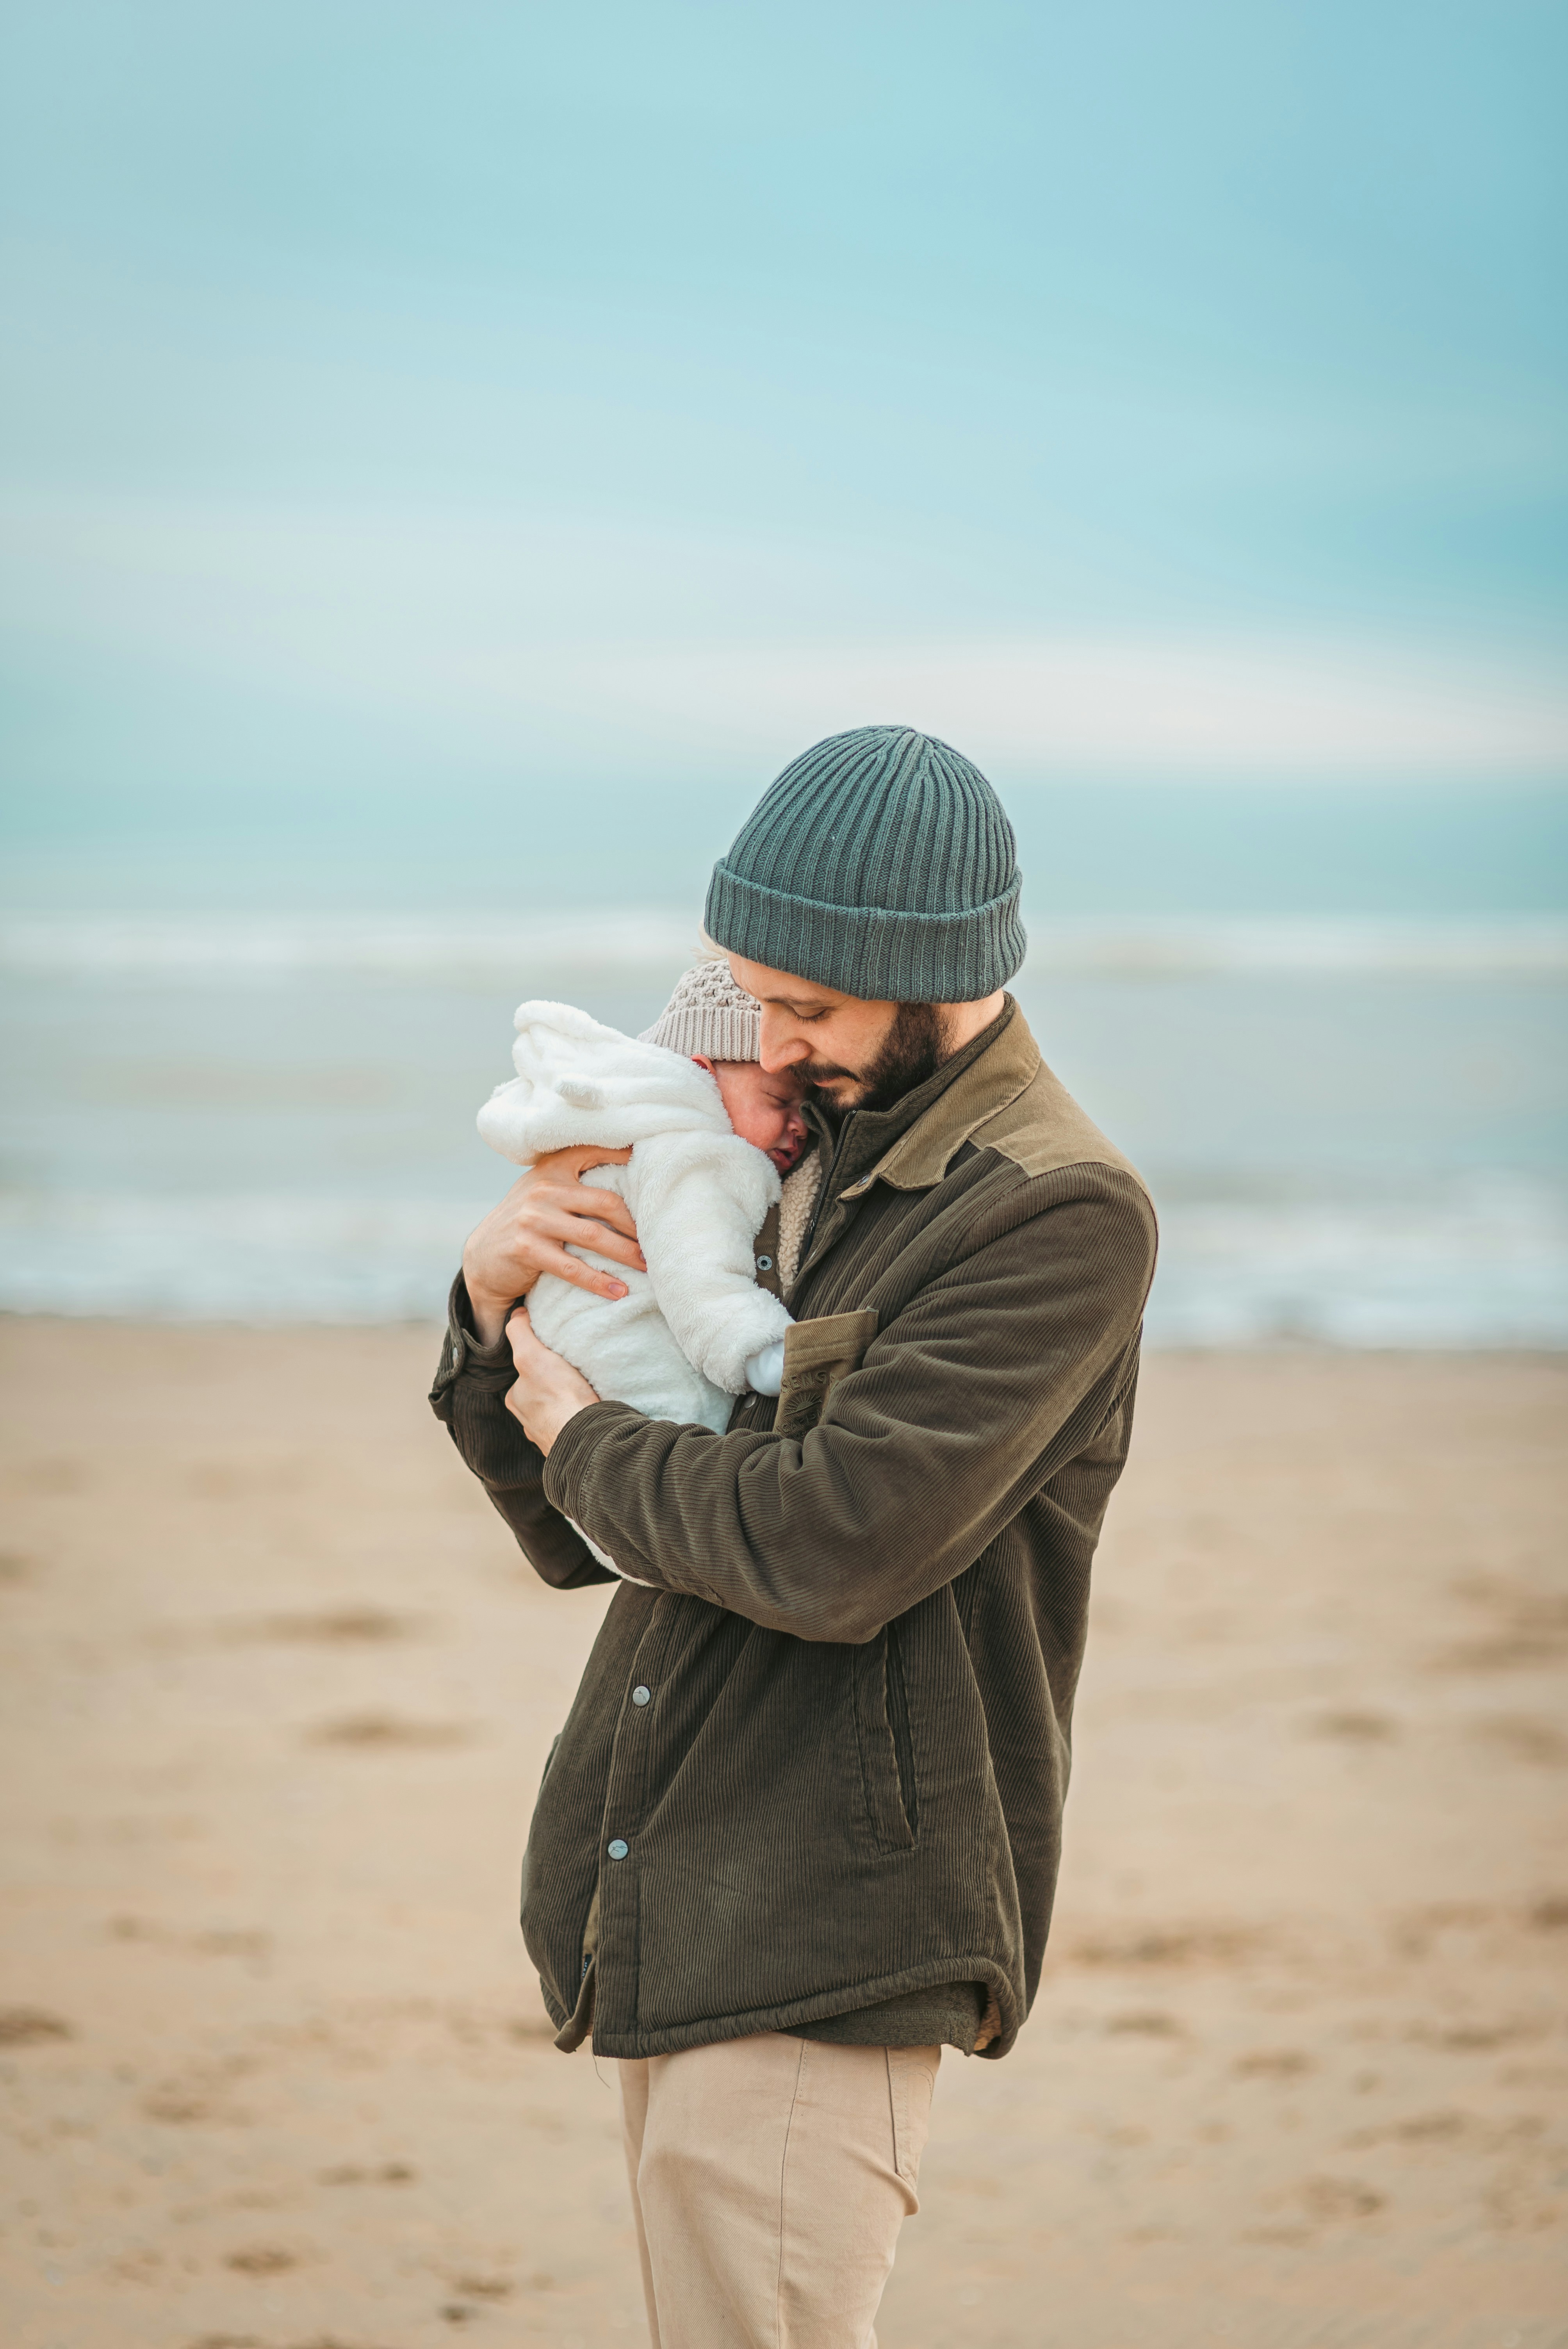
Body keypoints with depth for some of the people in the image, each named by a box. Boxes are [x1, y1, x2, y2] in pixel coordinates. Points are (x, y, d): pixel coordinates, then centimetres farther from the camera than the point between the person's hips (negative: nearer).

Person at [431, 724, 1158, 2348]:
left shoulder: (1060, 1217, -12)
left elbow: (831, 1549, -22)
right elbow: (584, 1543, 17)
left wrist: (587, 1442, -4)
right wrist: (492, 1296, -2)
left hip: (823, 1954, -8)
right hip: (668, 1934, 8)